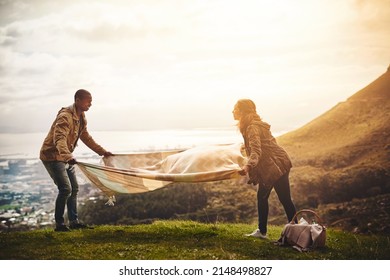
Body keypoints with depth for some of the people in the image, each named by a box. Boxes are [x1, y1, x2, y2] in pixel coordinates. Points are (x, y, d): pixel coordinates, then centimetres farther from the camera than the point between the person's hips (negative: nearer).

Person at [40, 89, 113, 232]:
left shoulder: (81, 118, 7)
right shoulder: (65, 116, -24)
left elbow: (86, 138, 19)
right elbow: (59, 139, -39)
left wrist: (102, 152, 20)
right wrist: (68, 156, -55)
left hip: (65, 157, 10)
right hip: (52, 156, -10)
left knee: (74, 188, 11)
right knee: (65, 189, -15)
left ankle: (74, 221, 20)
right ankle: (59, 224, -4)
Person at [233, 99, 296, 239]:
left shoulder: (252, 128, -19)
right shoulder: (250, 125, 12)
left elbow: (256, 151, -34)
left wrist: (248, 166, -50)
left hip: (277, 165, -10)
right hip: (268, 167, 10)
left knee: (285, 199, -6)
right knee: (262, 197, 14)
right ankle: (262, 231, 22)